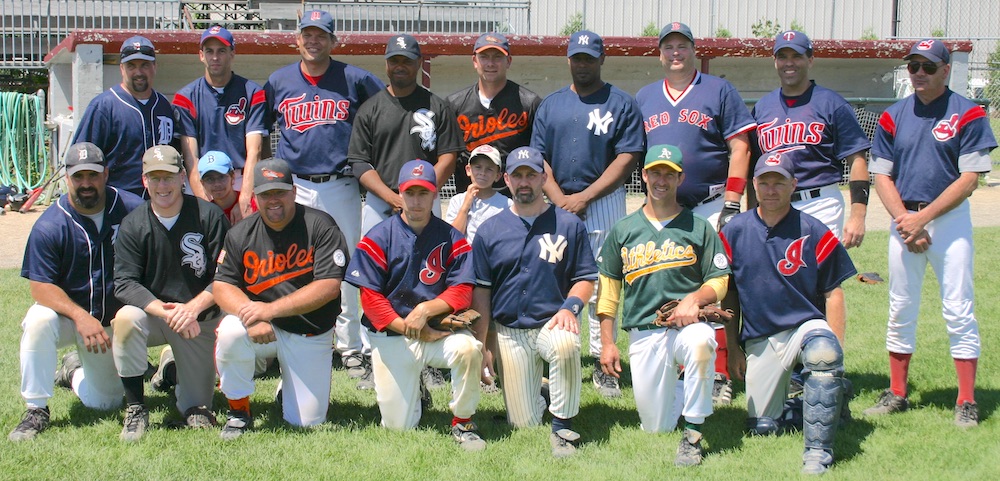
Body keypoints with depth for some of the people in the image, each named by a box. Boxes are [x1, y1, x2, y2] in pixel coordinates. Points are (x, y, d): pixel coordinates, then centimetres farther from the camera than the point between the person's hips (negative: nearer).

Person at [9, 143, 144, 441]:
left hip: (113, 321, 2)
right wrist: (81, 316, -33)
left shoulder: (132, 209, -12)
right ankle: (36, 411, -20)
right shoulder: (49, 226, -15)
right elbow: (40, 286, -18)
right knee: (39, 321, -36)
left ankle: (75, 371, 39)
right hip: (66, 315, -2)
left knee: (105, 402, 3)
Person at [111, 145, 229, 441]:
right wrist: (164, 310, -29)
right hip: (153, 316, 1)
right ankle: (136, 408, -19)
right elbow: (124, 283, -12)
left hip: (201, 321, -1)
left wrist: (192, 308, -27)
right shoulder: (132, 225, -4)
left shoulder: (209, 216, -8)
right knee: (125, 318, -34)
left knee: (197, 409, -11)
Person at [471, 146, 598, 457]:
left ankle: (563, 428, -22)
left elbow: (586, 278, 4)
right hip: (509, 332, 2)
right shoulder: (489, 230, 4)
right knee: (523, 424, -1)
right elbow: (480, 290, 5)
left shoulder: (569, 225, 1)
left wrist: (570, 306, -17)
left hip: (552, 323, -2)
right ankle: (533, 385, 36)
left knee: (566, 344, -40)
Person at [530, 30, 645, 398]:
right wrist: (560, 199, -6)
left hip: (604, 203, -3)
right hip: (557, 205, 3)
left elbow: (627, 159, -5)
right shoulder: (550, 105, 13)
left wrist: (585, 197, -11)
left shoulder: (621, 104, 3)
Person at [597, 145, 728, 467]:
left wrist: (694, 299, -17)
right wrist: (607, 343, 5)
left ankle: (692, 435, -25)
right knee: (655, 427, 0)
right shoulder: (623, 230, 11)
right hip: (643, 333, 2)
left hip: (687, 323, -2)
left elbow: (719, 280, 5)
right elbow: (609, 287, 12)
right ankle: (677, 391, 36)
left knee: (700, 342, -40)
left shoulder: (699, 228, 6)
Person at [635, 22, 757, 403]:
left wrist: (730, 203, -9)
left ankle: (720, 374, -5)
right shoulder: (644, 98, 15)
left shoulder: (719, 91, 3)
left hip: (710, 205, -4)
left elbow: (739, 148, -2)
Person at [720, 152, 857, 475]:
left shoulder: (815, 233, -3)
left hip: (807, 325, -3)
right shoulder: (734, 232, 3)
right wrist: (732, 350, 7)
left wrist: (835, 351, -10)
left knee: (823, 352, -38)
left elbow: (832, 295, -1)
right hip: (758, 338, 3)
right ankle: (789, 396, 34)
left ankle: (818, 450, -27)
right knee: (762, 428, 0)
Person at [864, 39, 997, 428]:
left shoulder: (967, 115, -4)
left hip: (950, 218, -4)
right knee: (900, 309, 8)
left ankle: (966, 402, 1)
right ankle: (896, 393, 18)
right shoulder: (893, 117, 7)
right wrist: (904, 220, -9)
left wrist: (922, 218, -14)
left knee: (958, 309, -4)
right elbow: (882, 176, 6)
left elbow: (969, 179, -9)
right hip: (903, 219, 4)